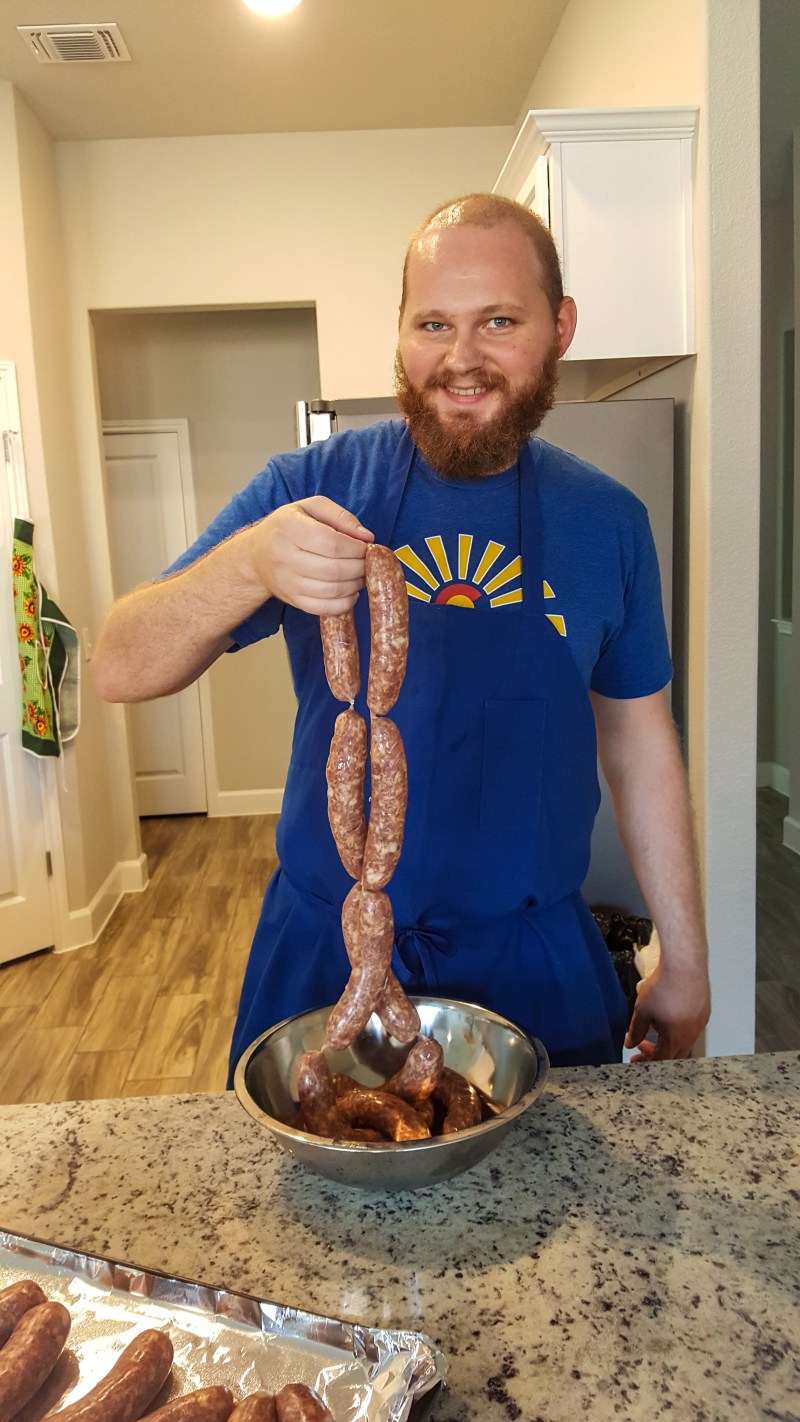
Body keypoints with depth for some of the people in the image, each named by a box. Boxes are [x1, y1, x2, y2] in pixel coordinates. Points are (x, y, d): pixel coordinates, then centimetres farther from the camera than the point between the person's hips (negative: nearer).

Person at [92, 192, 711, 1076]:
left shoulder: (606, 521, -1)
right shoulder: (310, 487, -8)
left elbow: (639, 745, 6)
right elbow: (118, 671, -12)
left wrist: (685, 961, 7)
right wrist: (249, 566, -32)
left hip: (533, 963, 2)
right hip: (321, 954, -1)